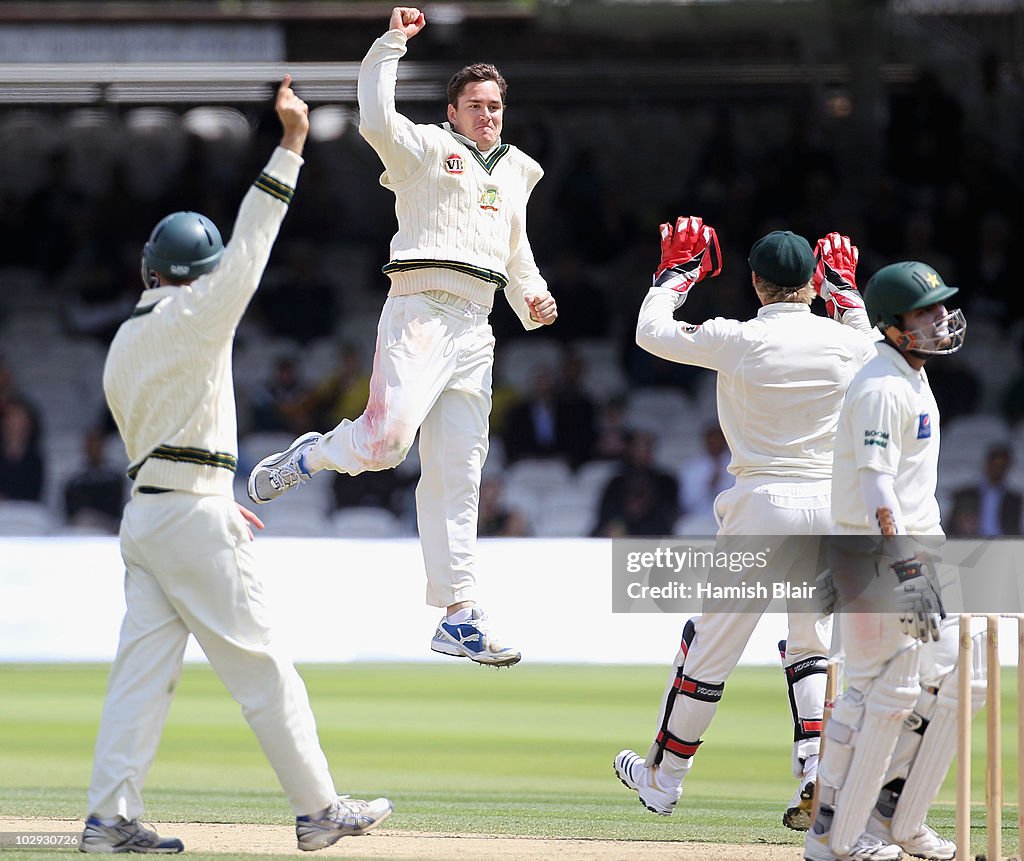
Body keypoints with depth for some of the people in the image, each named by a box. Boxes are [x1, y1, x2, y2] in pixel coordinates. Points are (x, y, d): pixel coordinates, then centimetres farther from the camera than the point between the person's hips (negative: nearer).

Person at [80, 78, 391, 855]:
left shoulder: (124, 345, 17)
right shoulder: (192, 316, -7)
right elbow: (251, 245, -14)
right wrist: (291, 144, -15)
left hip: (144, 512, 8)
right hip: (193, 510, -8)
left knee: (144, 667, 4)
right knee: (261, 666, -3)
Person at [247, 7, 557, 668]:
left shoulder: (516, 173, 24)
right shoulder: (427, 148, 4)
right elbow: (376, 118, -15)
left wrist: (532, 299, 14)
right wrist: (393, 41, -16)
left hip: (475, 329, 6)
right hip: (420, 309, -6)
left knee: (457, 474, 4)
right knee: (387, 437, -25)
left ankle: (460, 616, 2)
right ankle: (309, 458, 8)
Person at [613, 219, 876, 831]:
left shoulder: (738, 340, -9)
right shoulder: (847, 343, 1)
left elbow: (650, 332, 5)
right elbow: (874, 355, 27)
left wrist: (679, 271, 18)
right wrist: (845, 291, 34)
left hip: (762, 504, -3)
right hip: (830, 501, 3)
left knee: (713, 643, 7)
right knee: (811, 643, 17)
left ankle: (662, 780, 20)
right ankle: (815, 776, 0)